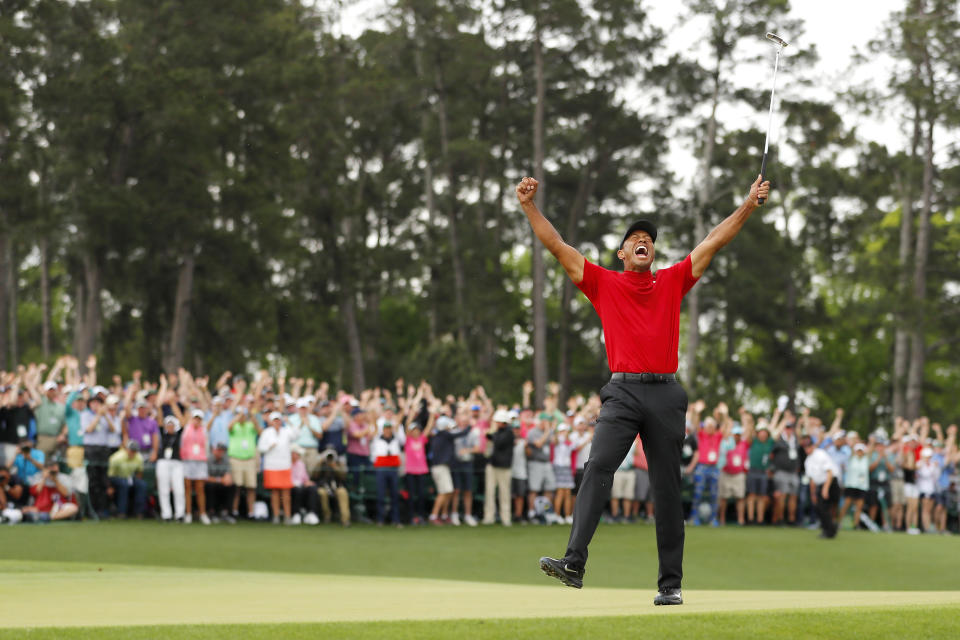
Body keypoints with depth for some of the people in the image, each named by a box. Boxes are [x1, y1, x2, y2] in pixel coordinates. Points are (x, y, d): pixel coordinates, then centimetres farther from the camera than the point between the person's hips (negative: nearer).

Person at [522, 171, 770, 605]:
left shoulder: (672, 282, 15)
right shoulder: (603, 284, 12)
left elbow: (714, 242, 15)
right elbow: (557, 246, 9)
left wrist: (749, 204, 12)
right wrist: (529, 207, 2)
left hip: (665, 394, 1)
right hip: (622, 393, -1)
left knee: (667, 489, 3)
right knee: (597, 467, -21)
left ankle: (671, 583, 8)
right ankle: (573, 563, -31)